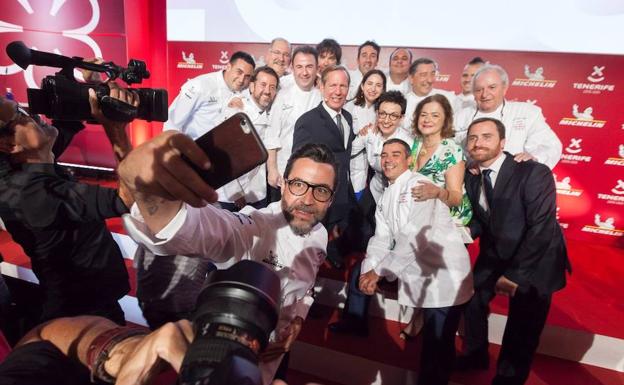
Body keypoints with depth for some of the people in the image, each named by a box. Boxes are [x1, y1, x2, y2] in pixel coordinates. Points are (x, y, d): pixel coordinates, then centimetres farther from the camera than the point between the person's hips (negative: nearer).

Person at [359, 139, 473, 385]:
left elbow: (416, 237, -22)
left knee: (438, 346, 0)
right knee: (430, 344, 15)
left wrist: (379, 270, -21)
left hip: (445, 276, -6)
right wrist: (369, 270, -10)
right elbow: (381, 238, 7)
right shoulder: (386, 196, 13)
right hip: (419, 276, 7)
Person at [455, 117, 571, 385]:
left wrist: (515, 273, -25)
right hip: (494, 256, 6)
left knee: (522, 329, 2)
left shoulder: (534, 173, -23)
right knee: (471, 298, 17)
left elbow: (542, 228, -25)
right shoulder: (471, 177, -3)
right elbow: (481, 218, 6)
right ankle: (475, 355, 44)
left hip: (535, 262, -6)